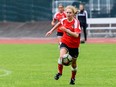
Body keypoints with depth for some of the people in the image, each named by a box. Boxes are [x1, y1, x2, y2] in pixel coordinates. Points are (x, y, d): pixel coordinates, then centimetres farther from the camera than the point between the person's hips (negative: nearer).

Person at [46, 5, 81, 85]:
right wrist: (51, 30, 22)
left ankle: (73, 78, 37)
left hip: (74, 45, -2)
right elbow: (59, 23, 20)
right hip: (65, 42, 2)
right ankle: (60, 72, -6)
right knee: (62, 56, -27)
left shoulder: (76, 22, -22)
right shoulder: (64, 20, -7)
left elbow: (76, 35, -34)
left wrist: (66, 30, -42)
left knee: (73, 63, 13)